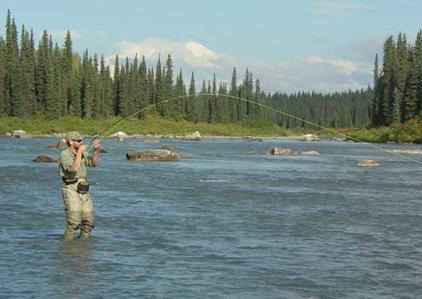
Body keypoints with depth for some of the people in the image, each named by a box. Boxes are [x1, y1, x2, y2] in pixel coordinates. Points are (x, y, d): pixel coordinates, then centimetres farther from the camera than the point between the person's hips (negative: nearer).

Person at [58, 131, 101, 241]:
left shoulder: (82, 153, 13)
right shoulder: (65, 155, -11)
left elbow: (94, 163, 9)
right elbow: (74, 169, -23)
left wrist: (96, 150, -5)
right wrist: (80, 152, -21)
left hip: (83, 189, 8)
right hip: (71, 189, -8)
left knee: (89, 221, 5)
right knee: (74, 221, -16)